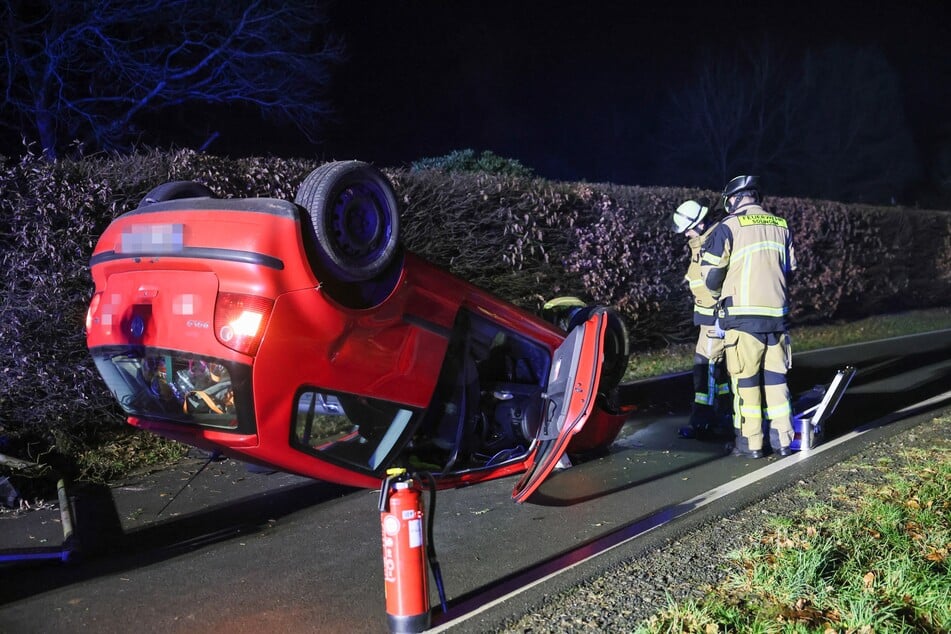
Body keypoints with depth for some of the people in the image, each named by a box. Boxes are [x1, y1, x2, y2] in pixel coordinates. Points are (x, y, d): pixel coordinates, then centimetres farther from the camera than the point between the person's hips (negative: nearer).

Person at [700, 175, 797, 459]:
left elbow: (711, 274, -4)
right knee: (776, 378, 13)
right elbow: (790, 271, 18)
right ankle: (782, 439, 17)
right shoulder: (781, 226, 12)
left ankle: (750, 443, 7)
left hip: (743, 316, -5)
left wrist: (720, 293, 17)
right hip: (777, 315, 5)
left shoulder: (729, 227, -5)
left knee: (746, 380, 2)